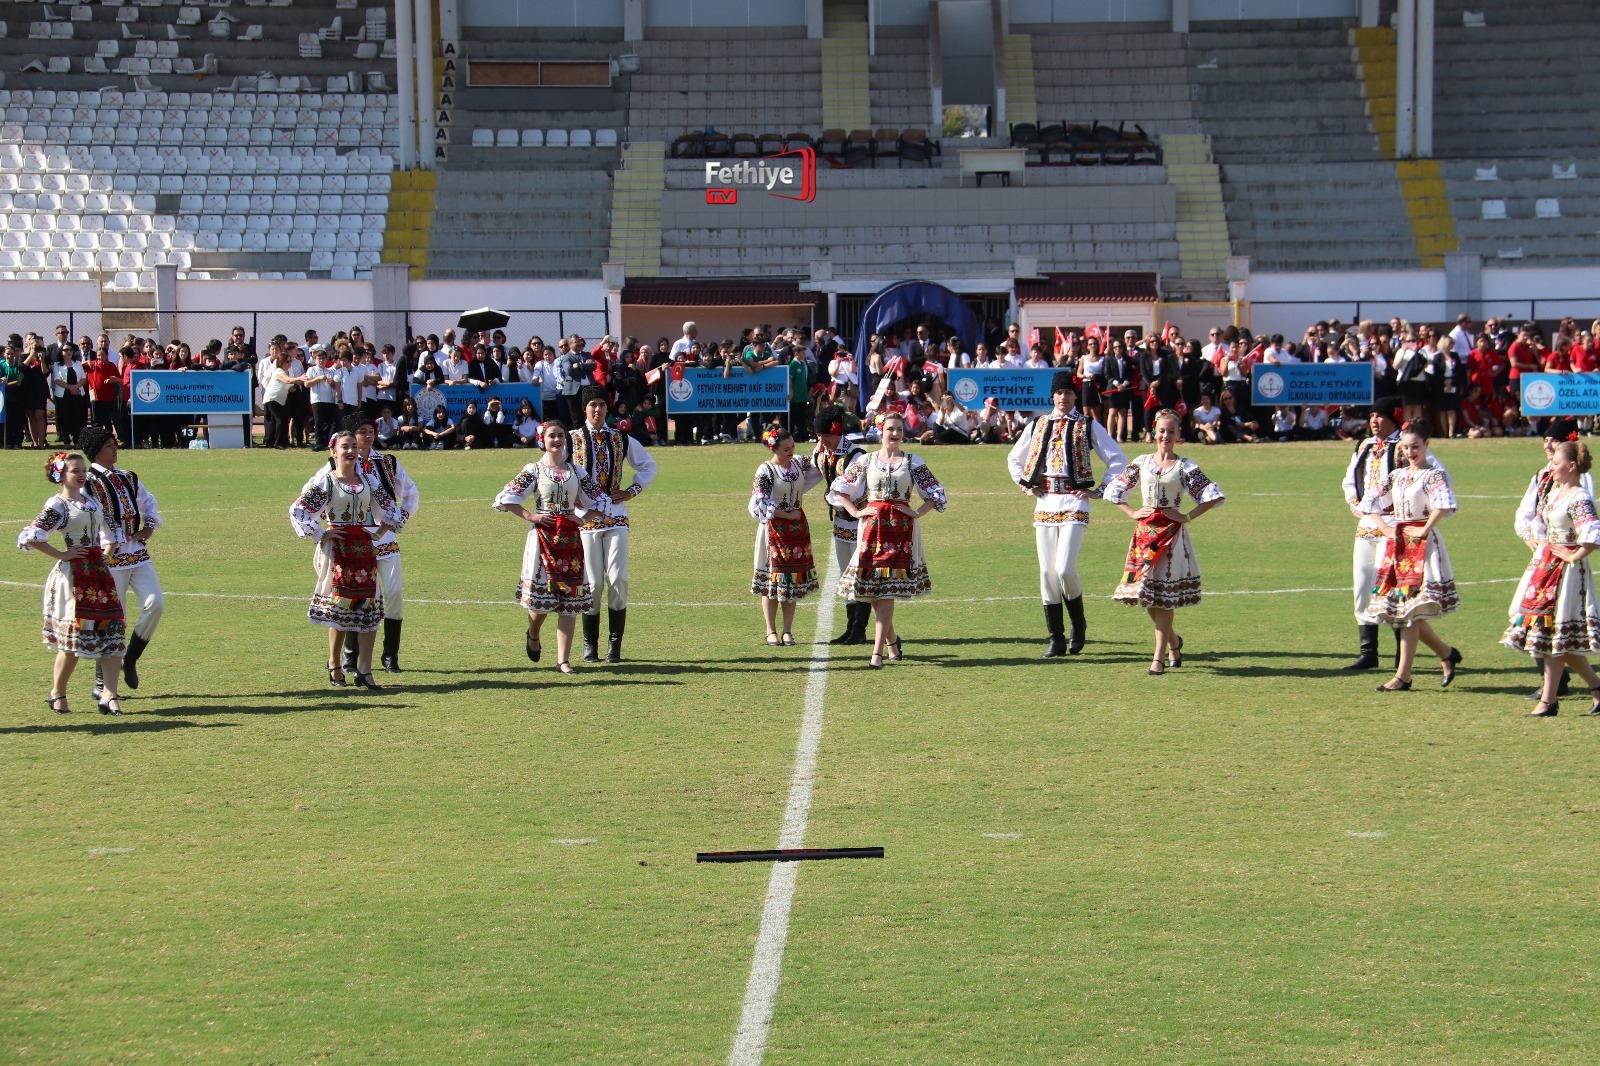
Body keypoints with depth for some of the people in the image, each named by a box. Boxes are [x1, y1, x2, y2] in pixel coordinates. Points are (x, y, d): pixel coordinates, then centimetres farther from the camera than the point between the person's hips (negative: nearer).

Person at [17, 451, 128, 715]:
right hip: (74, 574, -7)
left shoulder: (89, 500, 13)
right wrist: (61, 555, -12)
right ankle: (57, 694, 14)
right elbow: (28, 537, -16)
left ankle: (109, 695, -5)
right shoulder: (57, 505, -8)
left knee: (112, 631, -3)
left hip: (100, 572, 7)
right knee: (74, 635, -4)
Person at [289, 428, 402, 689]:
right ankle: (334, 665, 12)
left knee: (370, 608, -3)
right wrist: (320, 535, -10)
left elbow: (390, 507, 23)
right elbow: (297, 512, -8)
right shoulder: (324, 482, -4)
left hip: (365, 548, 4)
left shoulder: (368, 481, 10)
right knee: (339, 606, -3)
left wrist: (382, 529, 9)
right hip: (337, 549, -4)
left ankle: (364, 670, -1)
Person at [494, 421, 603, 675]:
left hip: (570, 538, 3)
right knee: (541, 595, -7)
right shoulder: (534, 470, 1)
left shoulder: (576, 471, 11)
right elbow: (506, 499, -3)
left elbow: (597, 500, 19)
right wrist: (530, 515, -9)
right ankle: (533, 635, 28)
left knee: (570, 597, -2)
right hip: (543, 537, -3)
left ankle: (563, 659, 0)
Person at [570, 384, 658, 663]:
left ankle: (615, 645, -2)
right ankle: (590, 645, 9)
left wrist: (633, 491, 9)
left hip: (615, 516, 2)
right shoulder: (572, 440, 4)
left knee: (618, 579, -8)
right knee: (592, 582, -2)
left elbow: (648, 465, 23)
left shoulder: (621, 439, 11)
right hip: (585, 519, -1)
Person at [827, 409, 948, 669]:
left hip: (901, 530, -2)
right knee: (870, 587, 1)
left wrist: (916, 513, -3)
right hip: (872, 528, 2)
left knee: (887, 590, -10)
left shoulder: (913, 462, 6)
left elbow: (937, 493, 9)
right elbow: (838, 488, 12)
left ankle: (878, 652, -13)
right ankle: (892, 640, 23)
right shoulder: (866, 461, 8)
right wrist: (855, 512, 1)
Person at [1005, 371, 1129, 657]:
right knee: (1047, 572, 1)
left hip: (1074, 504, -4)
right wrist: (1025, 485, 14)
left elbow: (1118, 460, 5)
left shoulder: (1088, 426, 2)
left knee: (1065, 569, -16)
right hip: (1044, 504, 4)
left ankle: (1079, 623, 9)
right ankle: (1056, 639, 7)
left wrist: (1100, 490, -1)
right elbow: (1014, 458, 26)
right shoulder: (1037, 426, 12)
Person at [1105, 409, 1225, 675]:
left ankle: (1159, 657, -2)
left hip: (1172, 534, -3)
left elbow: (1214, 495, -4)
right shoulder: (1141, 463, 8)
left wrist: (1187, 517, -8)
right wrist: (1133, 513, 4)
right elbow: (1113, 490, 16)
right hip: (1145, 533, 3)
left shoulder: (1184, 467, -1)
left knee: (1163, 595, -6)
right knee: (1144, 592, 3)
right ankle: (1173, 641, 28)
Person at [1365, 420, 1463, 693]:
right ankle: (1446, 654, 24)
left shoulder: (1433, 475, -6)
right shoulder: (1396, 475, 13)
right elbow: (1371, 501, 16)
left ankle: (1403, 675, -7)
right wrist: (1386, 529, 3)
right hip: (1397, 545, 7)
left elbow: (1445, 504, -25)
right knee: (1402, 611, 6)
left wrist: (1425, 530, -20)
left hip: (1422, 546, -7)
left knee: (1411, 610, -9)